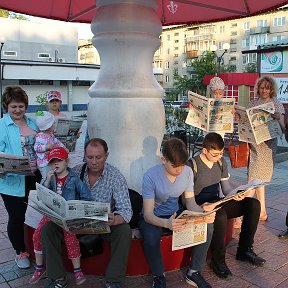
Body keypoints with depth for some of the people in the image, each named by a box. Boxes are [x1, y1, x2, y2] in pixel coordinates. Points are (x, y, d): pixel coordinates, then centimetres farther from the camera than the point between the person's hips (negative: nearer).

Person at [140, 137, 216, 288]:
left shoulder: (187, 172, -10)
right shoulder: (151, 176, -25)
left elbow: (191, 203, -4)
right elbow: (148, 214, -27)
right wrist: (166, 223, -49)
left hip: (175, 214, 4)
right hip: (154, 217, -4)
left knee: (207, 227, -19)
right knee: (151, 237, -37)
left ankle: (194, 272, 0)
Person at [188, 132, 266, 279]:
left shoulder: (221, 162, 6)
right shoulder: (193, 165, -16)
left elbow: (226, 188, 10)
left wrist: (235, 195, -13)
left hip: (217, 203, 7)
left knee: (254, 204, -9)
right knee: (220, 216, -39)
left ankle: (244, 250, 2)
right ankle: (218, 260, -16)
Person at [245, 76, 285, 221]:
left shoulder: (277, 105, 1)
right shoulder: (252, 103, 10)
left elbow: (282, 129, -3)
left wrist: (278, 119, -22)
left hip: (267, 143, -4)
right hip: (253, 142, 4)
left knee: (255, 177, -6)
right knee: (259, 176, 10)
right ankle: (262, 211, 19)